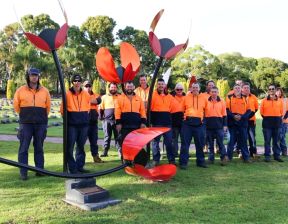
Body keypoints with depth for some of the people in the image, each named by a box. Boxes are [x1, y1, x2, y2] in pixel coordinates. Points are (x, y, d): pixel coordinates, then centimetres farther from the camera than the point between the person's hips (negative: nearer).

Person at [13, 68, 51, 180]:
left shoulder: (44, 91, 6)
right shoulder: (21, 90, 1)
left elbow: (48, 106, 15)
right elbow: (16, 105, 11)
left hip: (41, 124, 1)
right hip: (26, 124, -1)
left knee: (39, 148, 8)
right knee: (23, 148, -2)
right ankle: (23, 172, 3)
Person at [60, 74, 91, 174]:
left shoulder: (86, 94, 6)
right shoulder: (67, 94, -3)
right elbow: (62, 109, 4)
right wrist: (67, 117, 8)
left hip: (83, 124, 3)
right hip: (71, 124, -3)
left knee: (81, 146, 11)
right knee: (70, 147, -3)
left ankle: (80, 166, 20)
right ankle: (72, 168, 5)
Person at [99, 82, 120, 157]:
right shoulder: (104, 97, 10)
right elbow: (101, 108, 13)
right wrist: (101, 117, 4)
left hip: (117, 120, 0)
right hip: (107, 120, 0)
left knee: (117, 136, 0)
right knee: (107, 136, 4)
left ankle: (120, 151, 4)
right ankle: (105, 151, 9)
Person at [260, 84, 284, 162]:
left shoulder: (280, 101, 7)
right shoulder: (264, 101, 0)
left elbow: (281, 112, 13)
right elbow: (261, 112, 4)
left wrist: (279, 119, 5)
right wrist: (266, 118, 3)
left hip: (277, 122, 2)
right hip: (267, 122, -2)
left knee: (276, 140, 8)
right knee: (267, 140, 0)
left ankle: (277, 155, 15)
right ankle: (267, 156, 5)